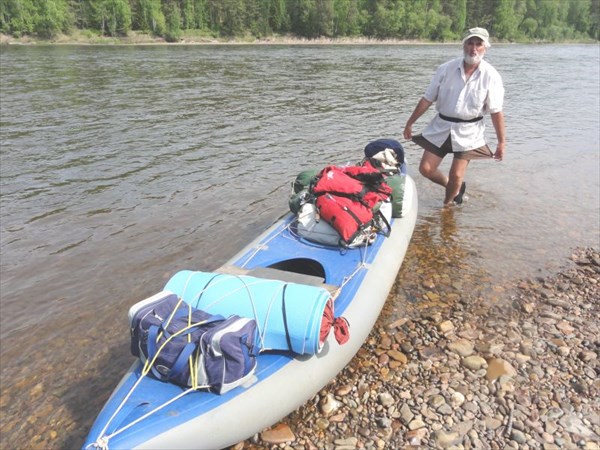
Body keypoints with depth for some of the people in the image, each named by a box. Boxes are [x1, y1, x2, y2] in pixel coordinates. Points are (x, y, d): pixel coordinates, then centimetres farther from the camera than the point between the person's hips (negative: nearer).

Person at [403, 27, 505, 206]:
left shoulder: (491, 76, -8)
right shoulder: (446, 69, -4)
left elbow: (496, 112, -6)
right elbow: (427, 99, 2)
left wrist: (501, 142, -5)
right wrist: (409, 123, 4)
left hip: (468, 132, -2)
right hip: (441, 127, 3)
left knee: (456, 176, -1)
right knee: (426, 168, 2)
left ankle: (447, 205, 28)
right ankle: (454, 188, 30)